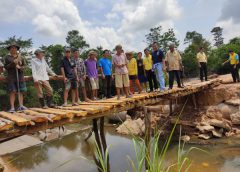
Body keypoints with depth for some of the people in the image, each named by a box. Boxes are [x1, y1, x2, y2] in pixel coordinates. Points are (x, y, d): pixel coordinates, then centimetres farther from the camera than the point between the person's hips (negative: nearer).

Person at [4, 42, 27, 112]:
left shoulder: (21, 57, 10)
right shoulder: (7, 57, 7)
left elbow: (24, 66, 6)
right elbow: (5, 67, 0)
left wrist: (20, 67, -15)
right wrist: (13, 63, -14)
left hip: (20, 76, 2)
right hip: (11, 77, -2)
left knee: (21, 91, 3)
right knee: (12, 92, -6)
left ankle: (21, 106, 9)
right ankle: (12, 107, -4)